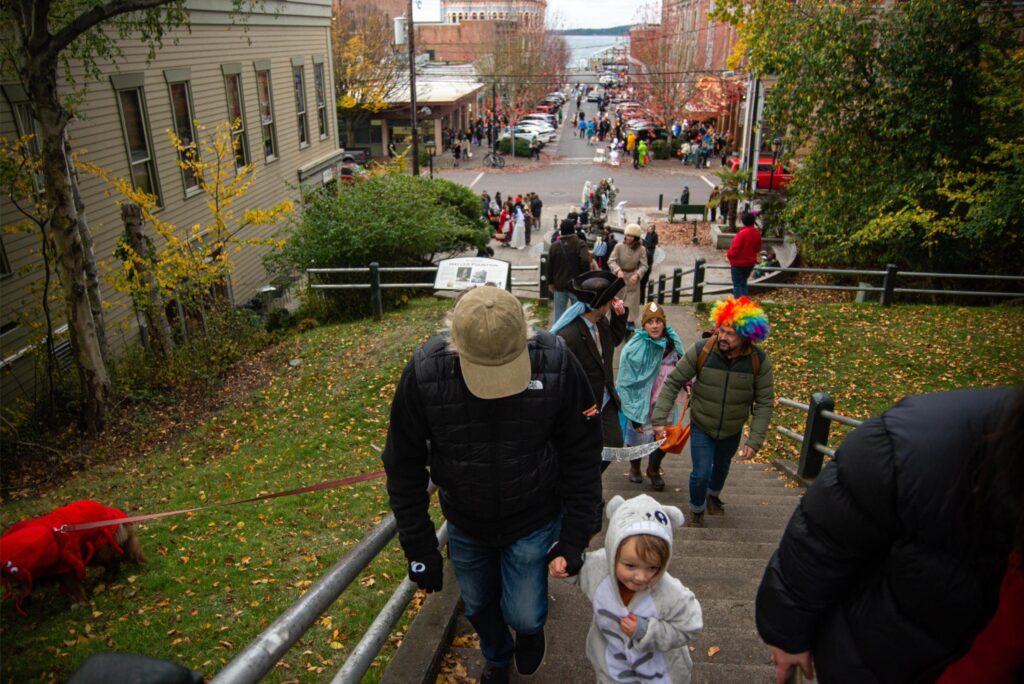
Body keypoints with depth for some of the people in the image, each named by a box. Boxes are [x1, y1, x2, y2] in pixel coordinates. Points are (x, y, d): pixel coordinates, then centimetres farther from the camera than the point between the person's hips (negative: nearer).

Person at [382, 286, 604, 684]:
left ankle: (531, 629, 45)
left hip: (534, 522, -1)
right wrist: (419, 547, -10)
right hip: (464, 524, 2)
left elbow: (583, 455, -14)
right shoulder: (424, 372, -26)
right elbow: (405, 465, -13)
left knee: (524, 616, 4)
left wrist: (574, 538, -13)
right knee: (479, 607, 22)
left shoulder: (556, 363, -27)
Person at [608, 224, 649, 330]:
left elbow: (644, 265, -12)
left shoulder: (641, 249, -13)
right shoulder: (619, 246, -17)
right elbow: (611, 261, -18)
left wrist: (637, 275, -30)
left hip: (633, 277, 1)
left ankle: (631, 320, 21)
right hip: (620, 276, 0)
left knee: (632, 300, 8)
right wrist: (618, 270, -36)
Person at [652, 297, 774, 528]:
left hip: (732, 430, 2)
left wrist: (755, 441, -18)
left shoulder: (759, 361, -21)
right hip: (701, 427, -2)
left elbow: (764, 403, -13)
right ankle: (697, 511, 28)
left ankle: (713, 495, 58)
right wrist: (659, 418, -22)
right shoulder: (702, 350, -25)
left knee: (721, 466, 25)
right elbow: (673, 382, -17)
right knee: (701, 474, -4)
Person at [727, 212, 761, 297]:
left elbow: (735, 249, -22)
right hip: (750, 262, 7)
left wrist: (728, 255, -4)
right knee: (743, 283, 20)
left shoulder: (742, 233, -25)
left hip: (738, 263, -7)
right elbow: (758, 248, 10)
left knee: (737, 284, 4)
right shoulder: (757, 233, -2)